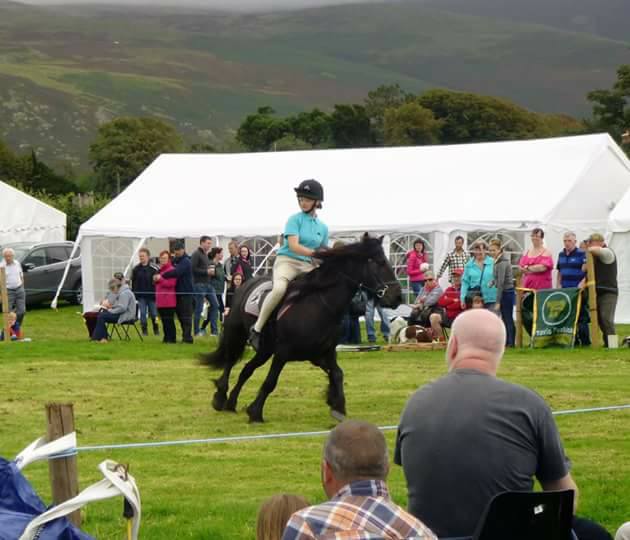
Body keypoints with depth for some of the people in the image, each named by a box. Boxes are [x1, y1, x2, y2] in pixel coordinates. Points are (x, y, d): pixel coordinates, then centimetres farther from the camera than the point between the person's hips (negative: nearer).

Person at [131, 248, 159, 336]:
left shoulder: (154, 268, -5)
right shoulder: (136, 269, 5)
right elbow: (133, 283, 10)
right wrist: (134, 294, 6)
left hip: (152, 295, -2)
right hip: (141, 295, 2)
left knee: (153, 313, 5)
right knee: (142, 313, 0)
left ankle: (156, 329, 20)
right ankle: (144, 330, 7)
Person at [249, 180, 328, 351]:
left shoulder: (322, 227, 15)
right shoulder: (295, 219, -1)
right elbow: (293, 246, -14)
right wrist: (314, 253, -24)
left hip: (307, 266, 6)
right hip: (287, 261, -6)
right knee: (280, 289, -36)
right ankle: (256, 329, -25)